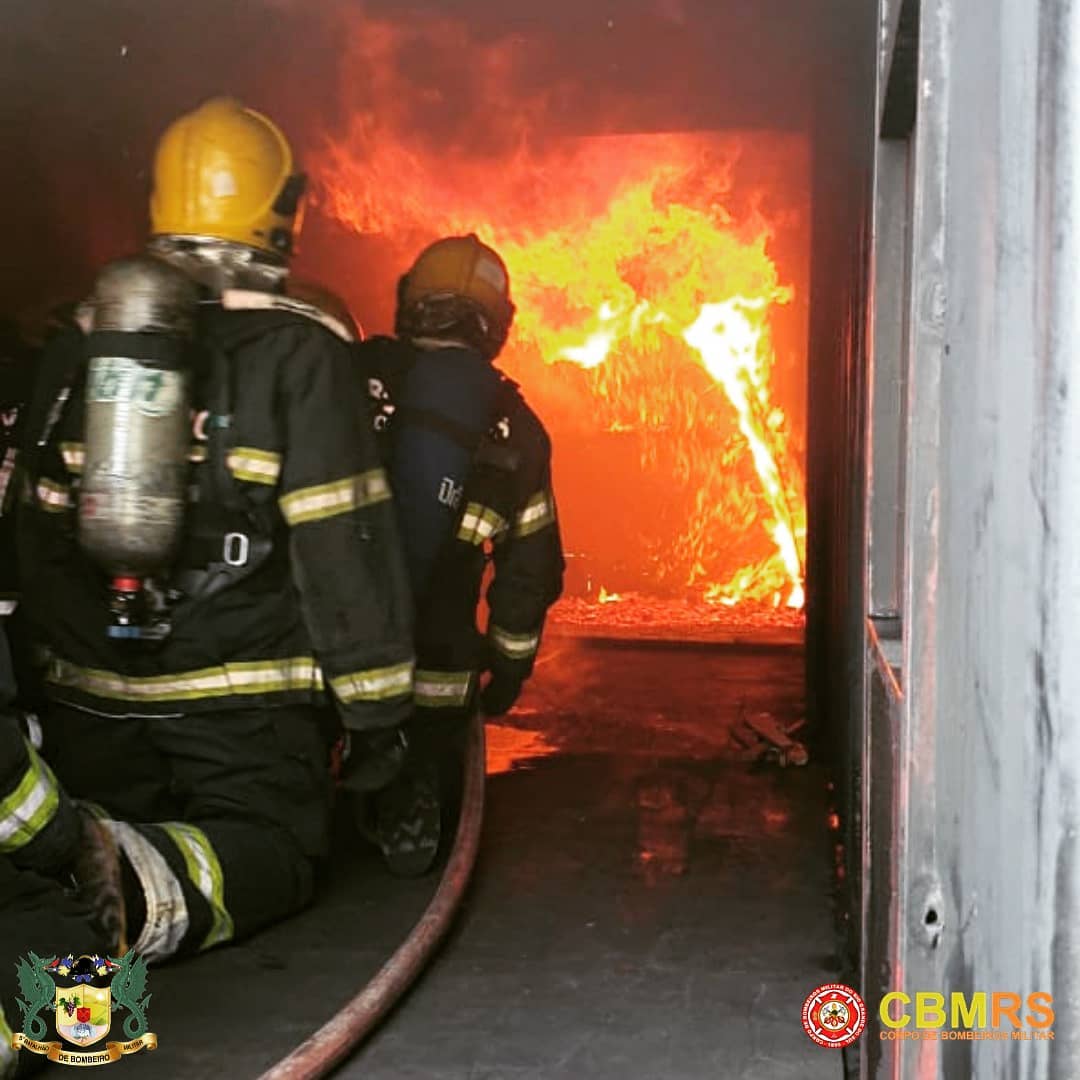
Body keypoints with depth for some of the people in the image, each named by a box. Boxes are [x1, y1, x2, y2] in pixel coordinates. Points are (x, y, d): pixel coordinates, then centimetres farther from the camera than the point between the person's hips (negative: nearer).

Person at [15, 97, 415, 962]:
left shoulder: (79, 341, 8)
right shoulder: (303, 351, -9)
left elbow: (38, 530, 13)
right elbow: (345, 542, -11)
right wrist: (377, 706, -3)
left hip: (91, 692, 5)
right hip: (242, 690, -4)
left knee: (86, 833, 23)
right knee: (273, 850, 7)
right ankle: (142, 884, -24)